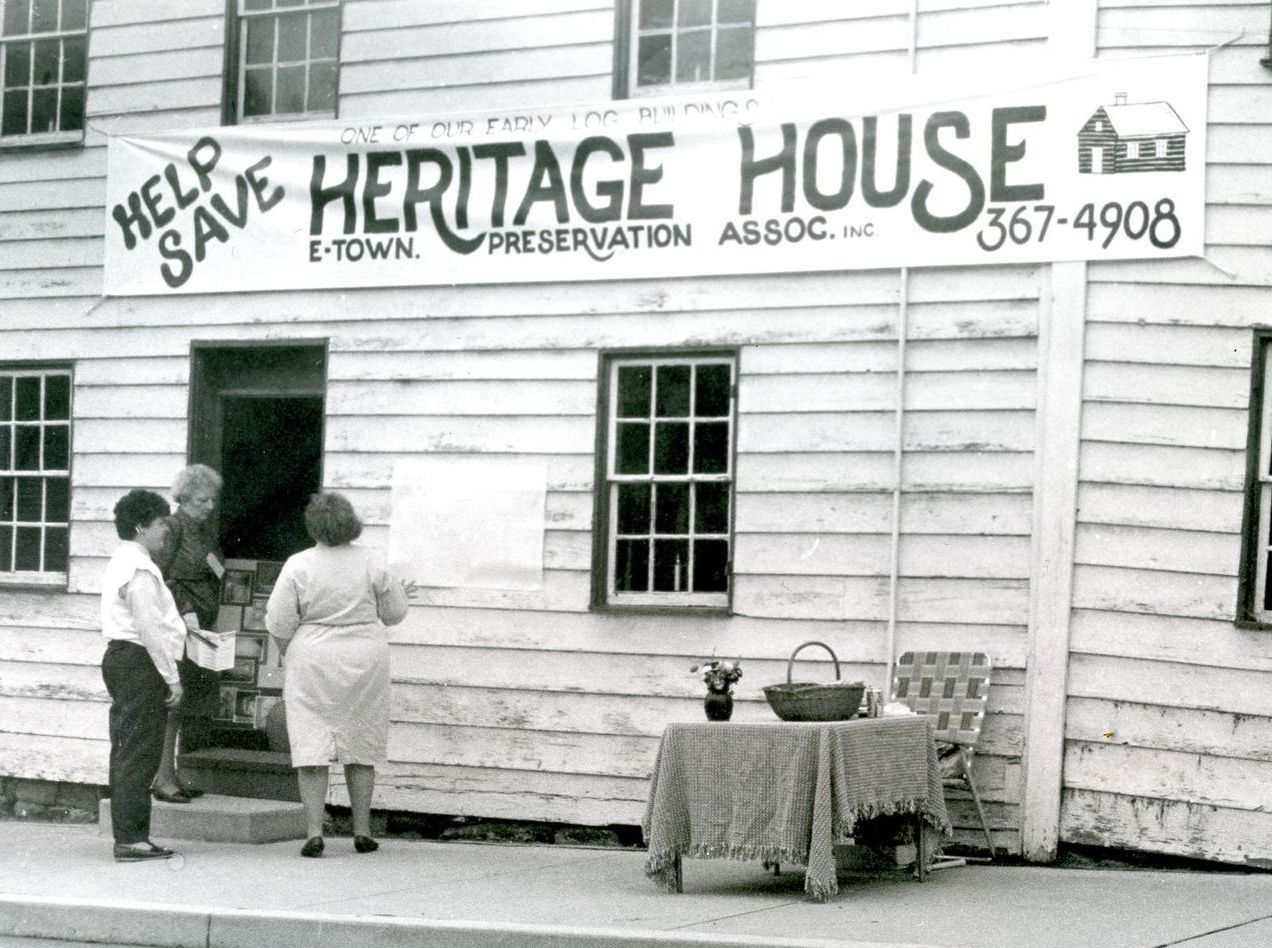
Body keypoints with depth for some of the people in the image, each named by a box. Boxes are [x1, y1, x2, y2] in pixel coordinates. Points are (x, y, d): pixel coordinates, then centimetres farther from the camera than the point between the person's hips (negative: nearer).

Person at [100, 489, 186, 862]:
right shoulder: (140, 569, -15)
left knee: (126, 753, 12)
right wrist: (171, 678, -15)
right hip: (140, 664, -11)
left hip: (120, 661, 11)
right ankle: (130, 838, -8)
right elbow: (151, 630, -19)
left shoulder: (121, 563, 18)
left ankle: (128, 835, 17)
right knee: (138, 753, -9)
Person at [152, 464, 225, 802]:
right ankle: (164, 777, -11)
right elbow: (162, 579, -12)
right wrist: (186, 612, -20)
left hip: (202, 630, 8)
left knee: (194, 704, 5)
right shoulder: (173, 528, -5)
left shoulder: (205, 532, 20)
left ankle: (179, 775, 7)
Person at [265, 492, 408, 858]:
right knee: (361, 748, 12)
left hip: (313, 663, -2)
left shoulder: (298, 566, -9)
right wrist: (399, 590, 27)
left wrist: (288, 651, 12)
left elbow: (279, 625, -7)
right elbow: (393, 613, 6)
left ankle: (314, 832, -6)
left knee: (312, 749, 2)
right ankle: (362, 831, 16)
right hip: (364, 661, 2)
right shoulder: (370, 562, -4)